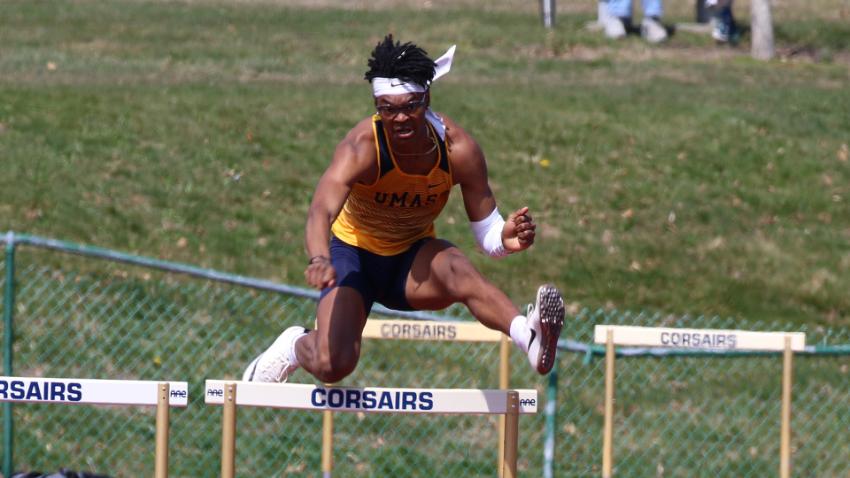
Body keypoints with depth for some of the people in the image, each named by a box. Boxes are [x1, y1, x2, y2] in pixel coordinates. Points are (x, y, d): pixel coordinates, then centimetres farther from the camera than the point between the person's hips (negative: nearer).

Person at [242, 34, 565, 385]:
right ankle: (295, 346, 18)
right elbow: (321, 210, -45)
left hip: (413, 257, 1)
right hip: (353, 252, -1)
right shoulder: (362, 146, -29)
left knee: (458, 271, -34)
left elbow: (486, 232, -13)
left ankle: (530, 337, -58)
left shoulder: (458, 149, -20)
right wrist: (319, 260, -67)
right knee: (333, 364, -19)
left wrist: (506, 238, -38)